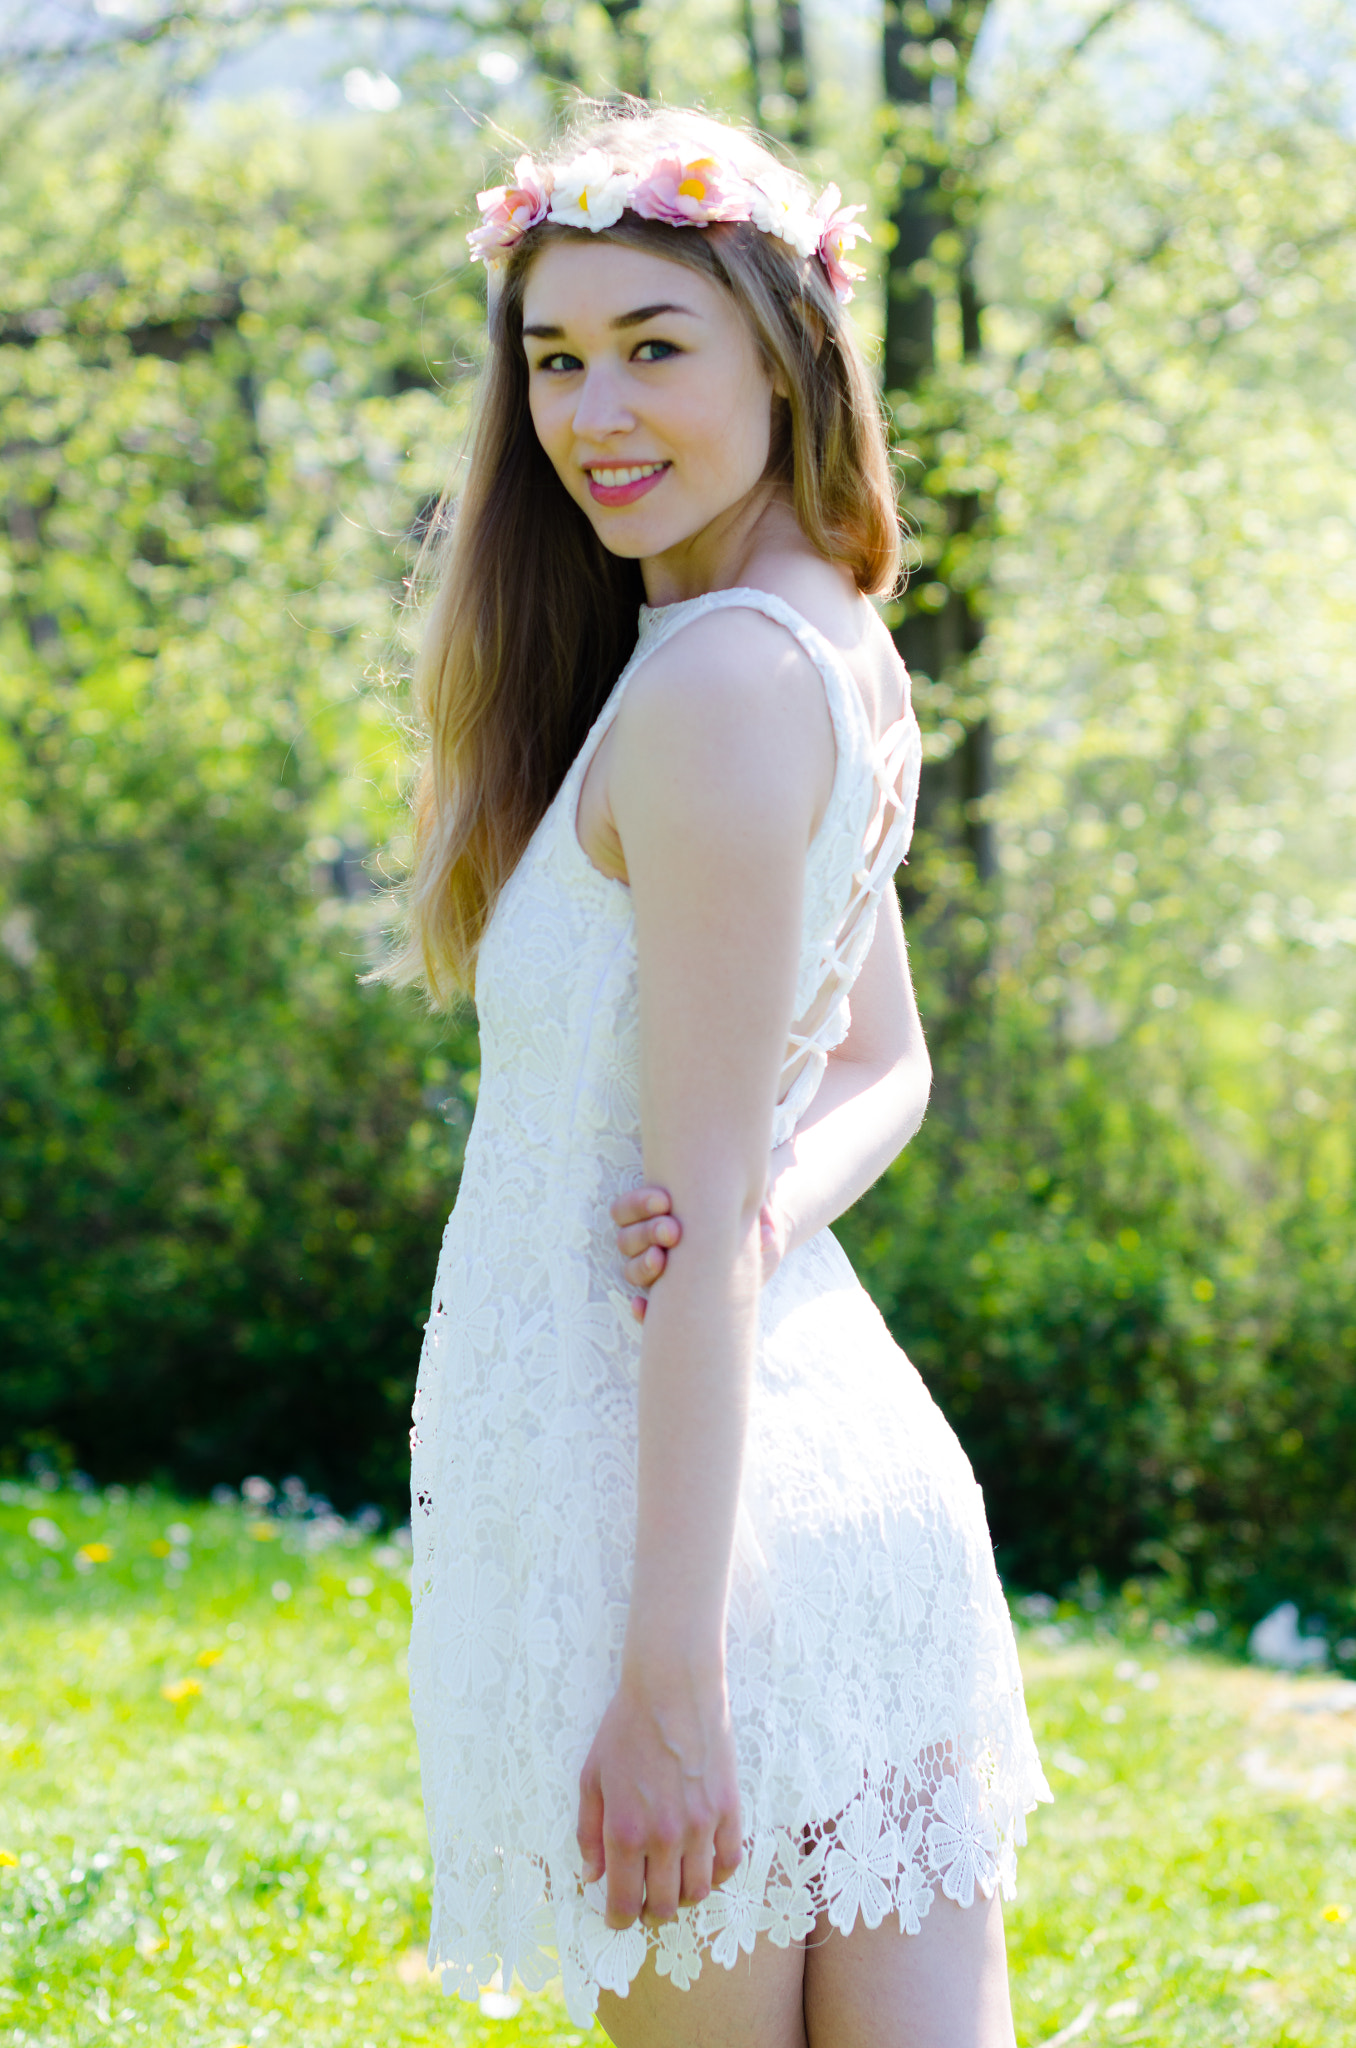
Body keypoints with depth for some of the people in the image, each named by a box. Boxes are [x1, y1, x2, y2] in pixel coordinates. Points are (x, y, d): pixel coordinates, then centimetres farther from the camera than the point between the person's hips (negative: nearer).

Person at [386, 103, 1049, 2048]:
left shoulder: (719, 681, -17)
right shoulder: (843, 656, 11)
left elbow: (702, 1202, -19)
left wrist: (668, 1678, -18)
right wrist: (786, 1203, -3)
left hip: (676, 1498, -8)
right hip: (855, 1445, 9)